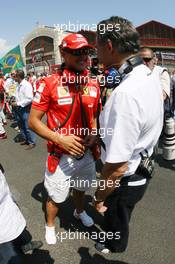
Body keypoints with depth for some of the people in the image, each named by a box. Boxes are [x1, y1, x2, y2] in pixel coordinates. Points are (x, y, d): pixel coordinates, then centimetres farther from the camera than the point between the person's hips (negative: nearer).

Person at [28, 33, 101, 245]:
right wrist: (60, 139, -24)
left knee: (80, 188, 29)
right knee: (56, 196, 16)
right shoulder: (49, 84, -16)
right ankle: (50, 225, 48)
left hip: (86, 152, 5)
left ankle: (79, 211, 61)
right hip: (61, 155, -4)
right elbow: (33, 121, -13)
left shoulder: (93, 85, 0)